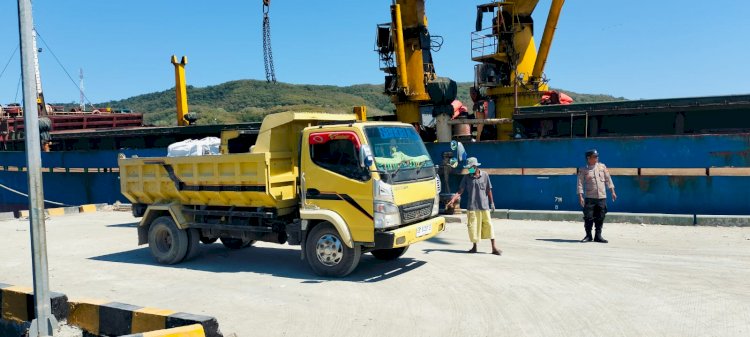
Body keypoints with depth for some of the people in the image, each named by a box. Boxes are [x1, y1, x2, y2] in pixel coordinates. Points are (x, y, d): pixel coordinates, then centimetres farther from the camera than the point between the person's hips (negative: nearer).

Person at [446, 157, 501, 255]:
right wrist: (452, 200, -16)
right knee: (473, 226, 4)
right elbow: (460, 191, -2)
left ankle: (494, 247, 4)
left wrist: (492, 203, 9)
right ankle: (474, 247, 19)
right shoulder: (466, 177, 1)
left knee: (488, 225, -2)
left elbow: (489, 190, 8)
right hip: (472, 206, 1)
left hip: (484, 206, -1)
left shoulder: (485, 175, 1)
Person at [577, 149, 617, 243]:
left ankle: (598, 236, 15)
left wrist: (612, 191, 8)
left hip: (602, 197, 3)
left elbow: (608, 179, 12)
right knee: (588, 217, -4)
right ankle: (588, 236, 10)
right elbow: (580, 184, -3)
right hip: (589, 197, -3)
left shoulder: (602, 166, 8)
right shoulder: (583, 170, -1)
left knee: (600, 217, 5)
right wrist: (580, 196, -11)